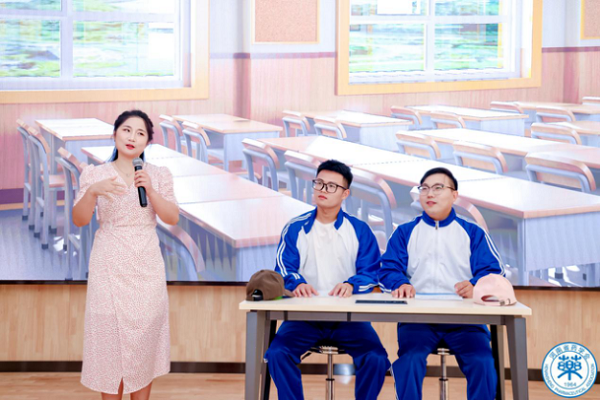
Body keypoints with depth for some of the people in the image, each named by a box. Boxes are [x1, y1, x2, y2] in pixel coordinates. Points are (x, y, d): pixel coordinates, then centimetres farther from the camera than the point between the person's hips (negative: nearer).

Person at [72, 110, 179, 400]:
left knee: (144, 340, 2)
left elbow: (172, 218, -2)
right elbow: (79, 220, -3)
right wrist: (92, 191, -21)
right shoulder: (95, 174, 4)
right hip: (109, 267, -1)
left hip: (146, 267, 1)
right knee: (109, 337, -2)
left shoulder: (158, 175, 6)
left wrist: (150, 190, -16)